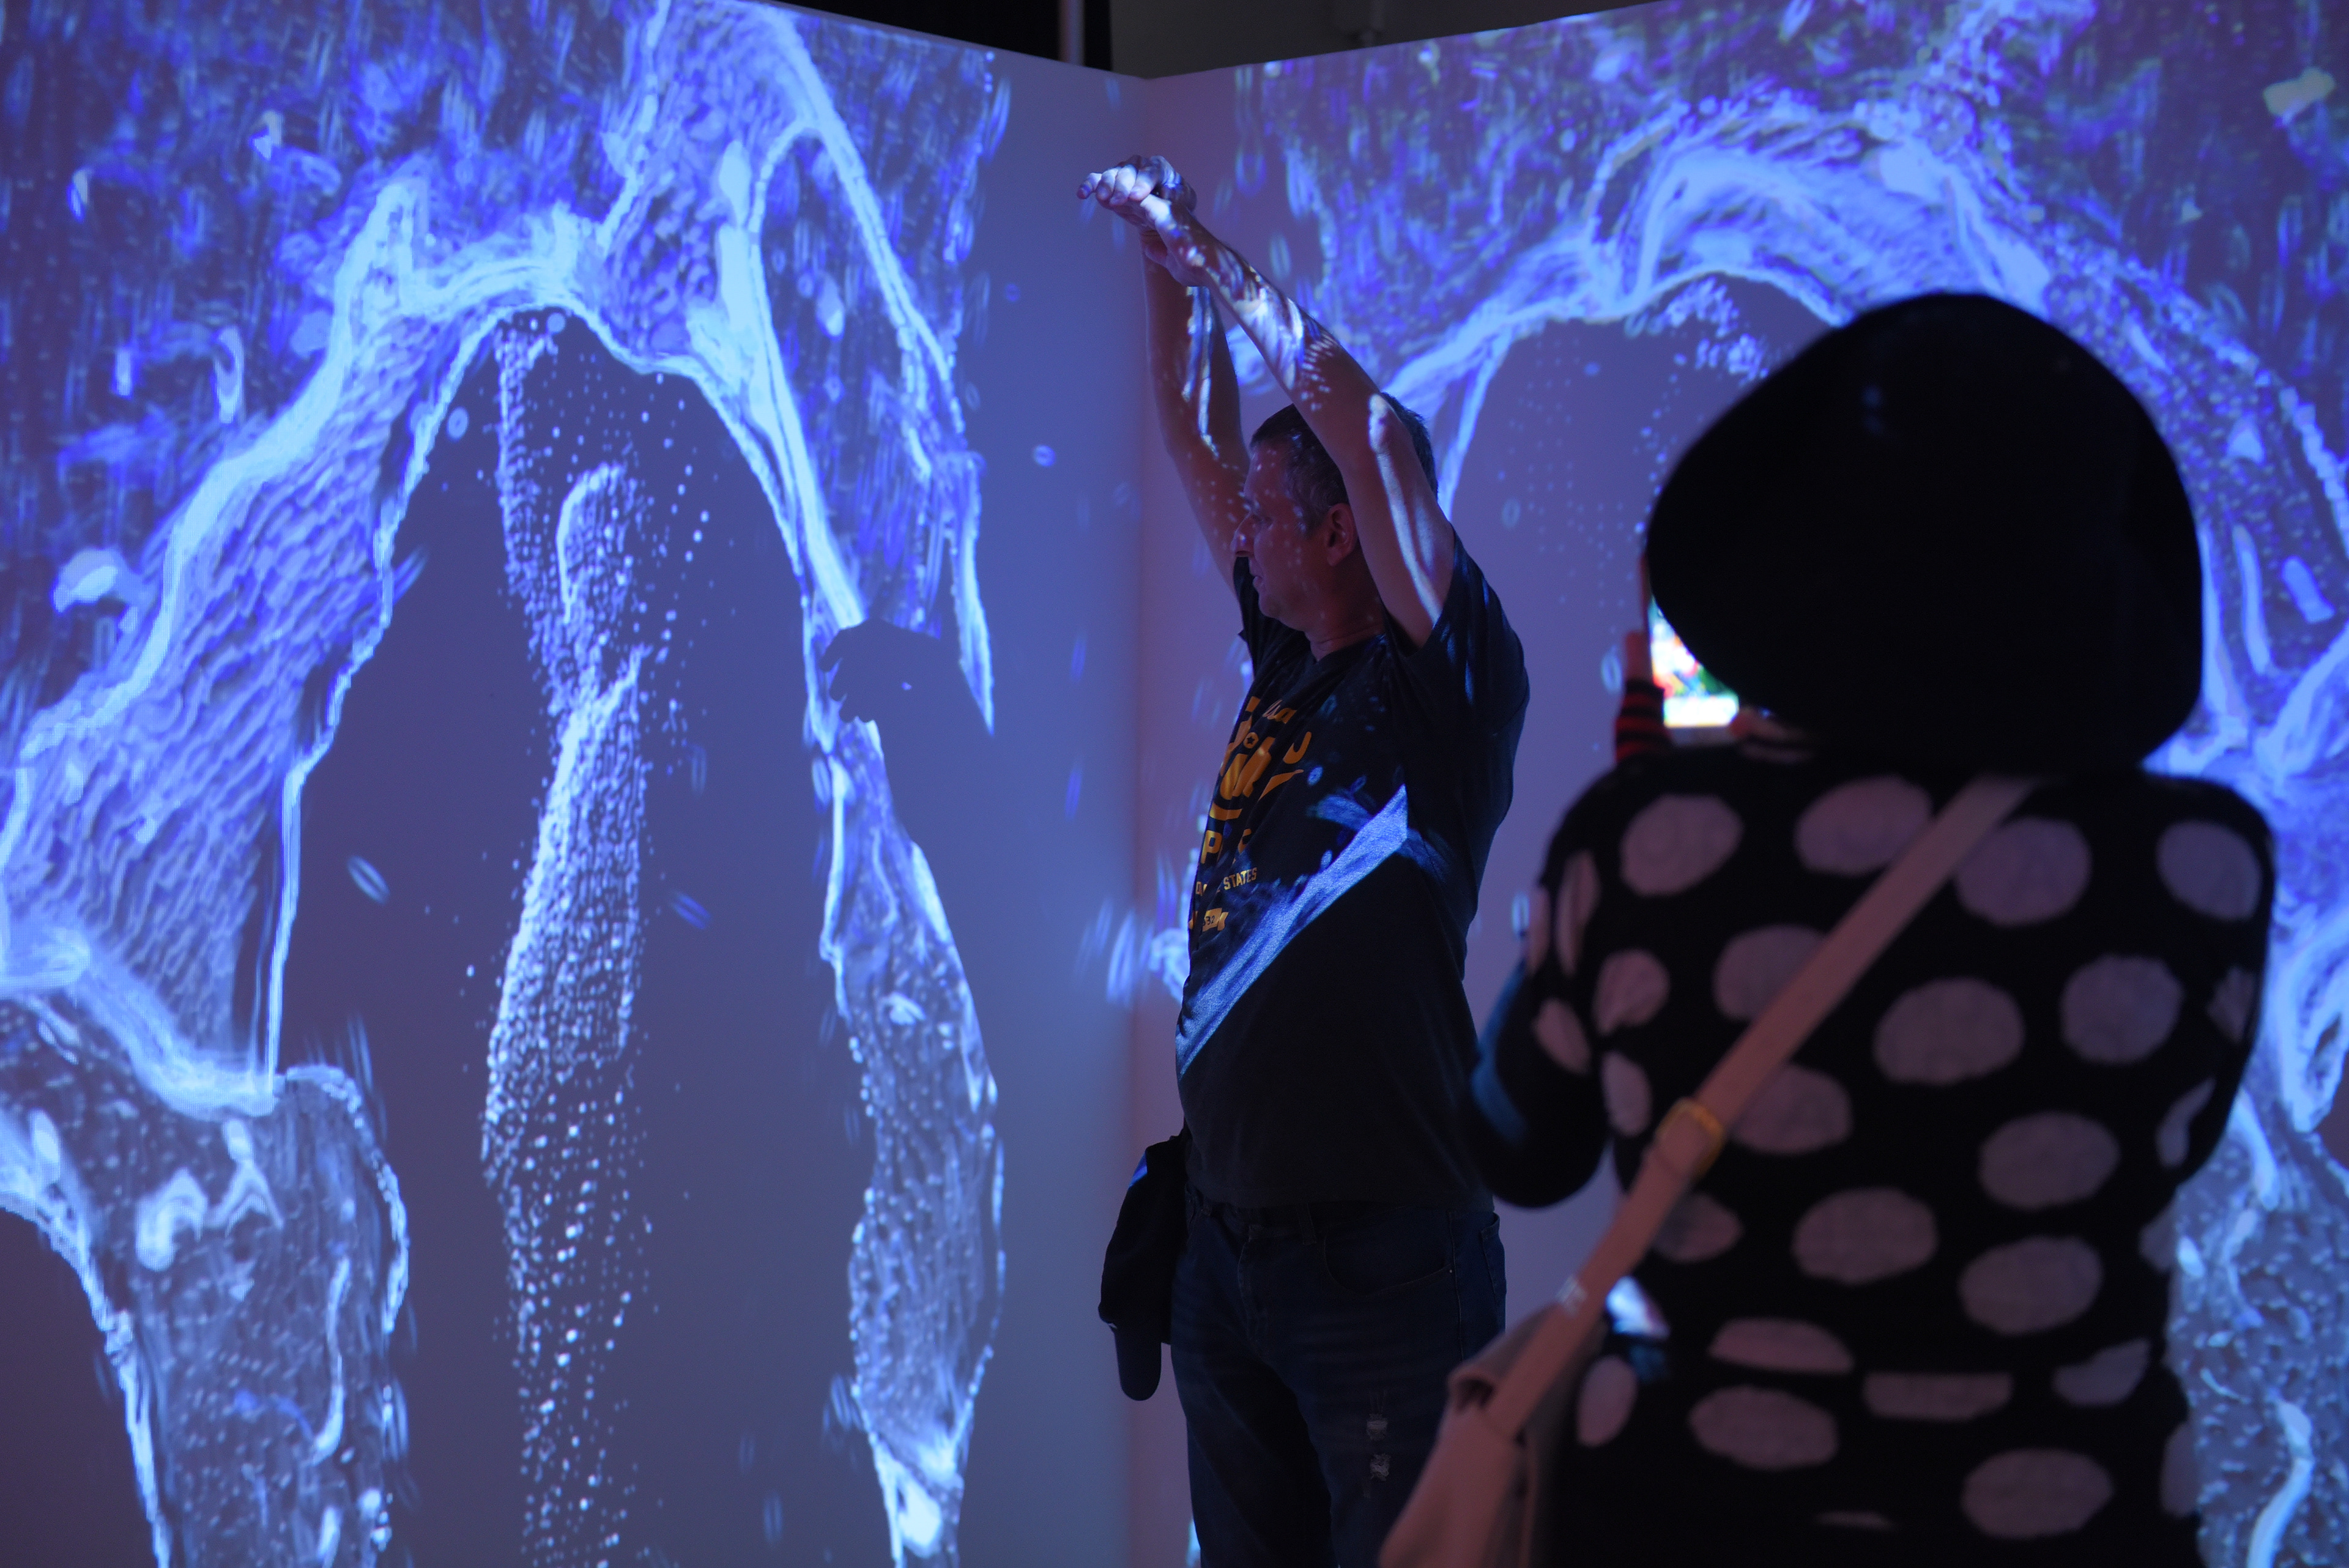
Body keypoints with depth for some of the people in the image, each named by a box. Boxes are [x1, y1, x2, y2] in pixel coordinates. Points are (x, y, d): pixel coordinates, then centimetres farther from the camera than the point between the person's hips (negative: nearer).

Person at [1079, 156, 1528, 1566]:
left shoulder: (1449, 687, -9)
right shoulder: (1286, 663, 11)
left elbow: (1369, 429, -19)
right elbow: (1197, 438, 20)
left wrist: (1222, 265, -9)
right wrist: (1170, 259, 17)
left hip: (1381, 1256, -8)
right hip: (1226, 1236, 8)